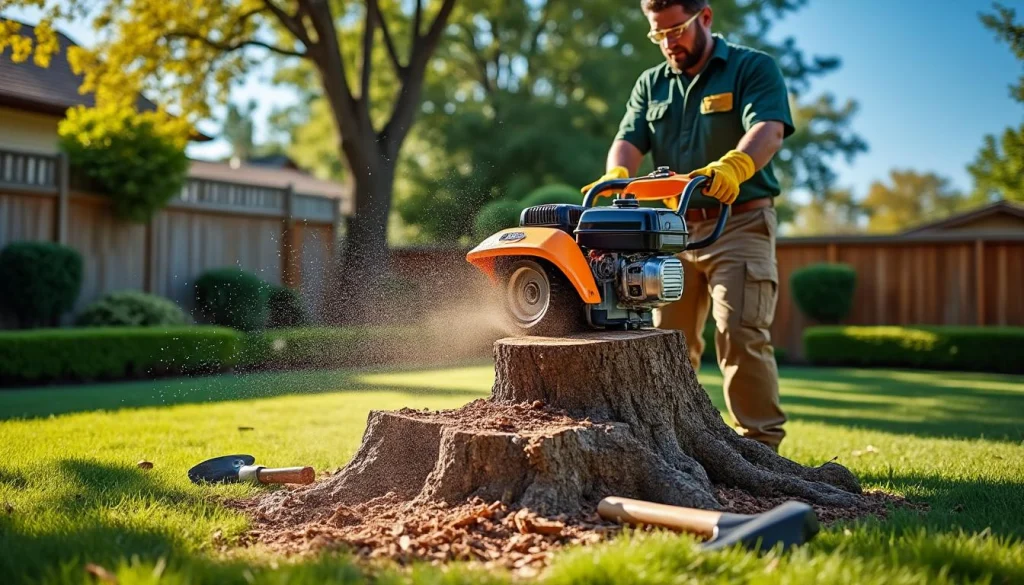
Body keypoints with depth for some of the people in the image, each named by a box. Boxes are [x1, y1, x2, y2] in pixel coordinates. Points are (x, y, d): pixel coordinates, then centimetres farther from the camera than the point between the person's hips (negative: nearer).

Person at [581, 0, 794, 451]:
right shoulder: (650, 84, 14)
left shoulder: (753, 68, -2)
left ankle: (760, 445, -3)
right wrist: (616, 177, -25)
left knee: (742, 337, -12)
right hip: (672, 229, 5)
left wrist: (733, 166, -41)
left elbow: (769, 129, -19)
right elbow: (630, 141, -1)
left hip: (739, 224, -5)